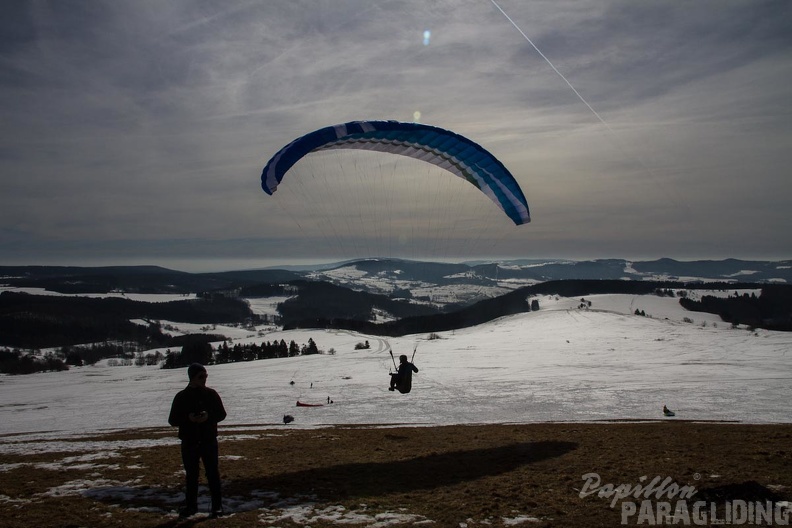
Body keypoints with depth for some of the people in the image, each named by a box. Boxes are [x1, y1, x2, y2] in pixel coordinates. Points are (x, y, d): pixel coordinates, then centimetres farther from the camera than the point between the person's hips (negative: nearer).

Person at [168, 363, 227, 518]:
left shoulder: (211, 394, 0)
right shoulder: (181, 397, -1)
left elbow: (222, 414, 3)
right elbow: (172, 420, 0)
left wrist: (209, 416, -17)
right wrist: (188, 418, -19)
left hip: (209, 441, -1)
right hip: (189, 442, 1)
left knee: (213, 473, 1)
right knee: (191, 475, 11)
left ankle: (217, 506, 9)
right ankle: (190, 505, 24)